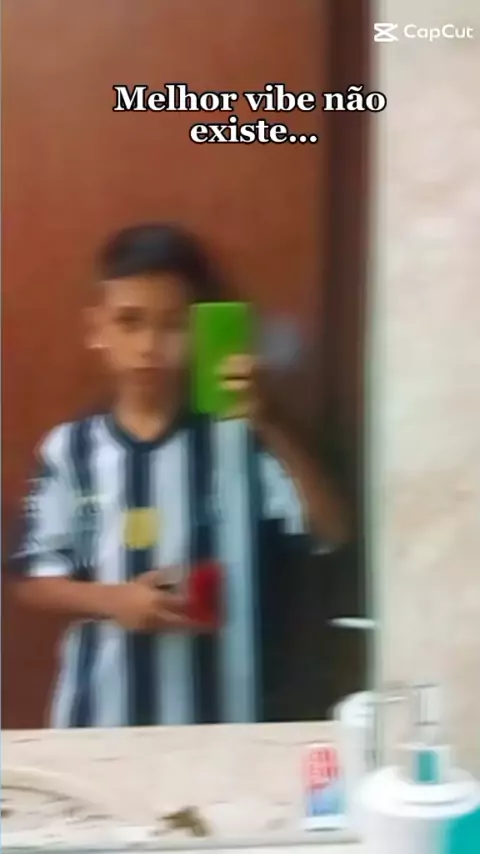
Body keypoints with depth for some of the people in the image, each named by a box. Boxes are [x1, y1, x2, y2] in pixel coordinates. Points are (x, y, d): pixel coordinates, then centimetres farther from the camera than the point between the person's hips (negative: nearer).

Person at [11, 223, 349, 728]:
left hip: (217, 716, -1)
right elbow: (35, 581, 3)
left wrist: (269, 430, -21)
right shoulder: (68, 449, 0)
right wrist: (113, 600, -15)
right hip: (99, 716, 1)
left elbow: (331, 530, -11)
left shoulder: (236, 440, -4)